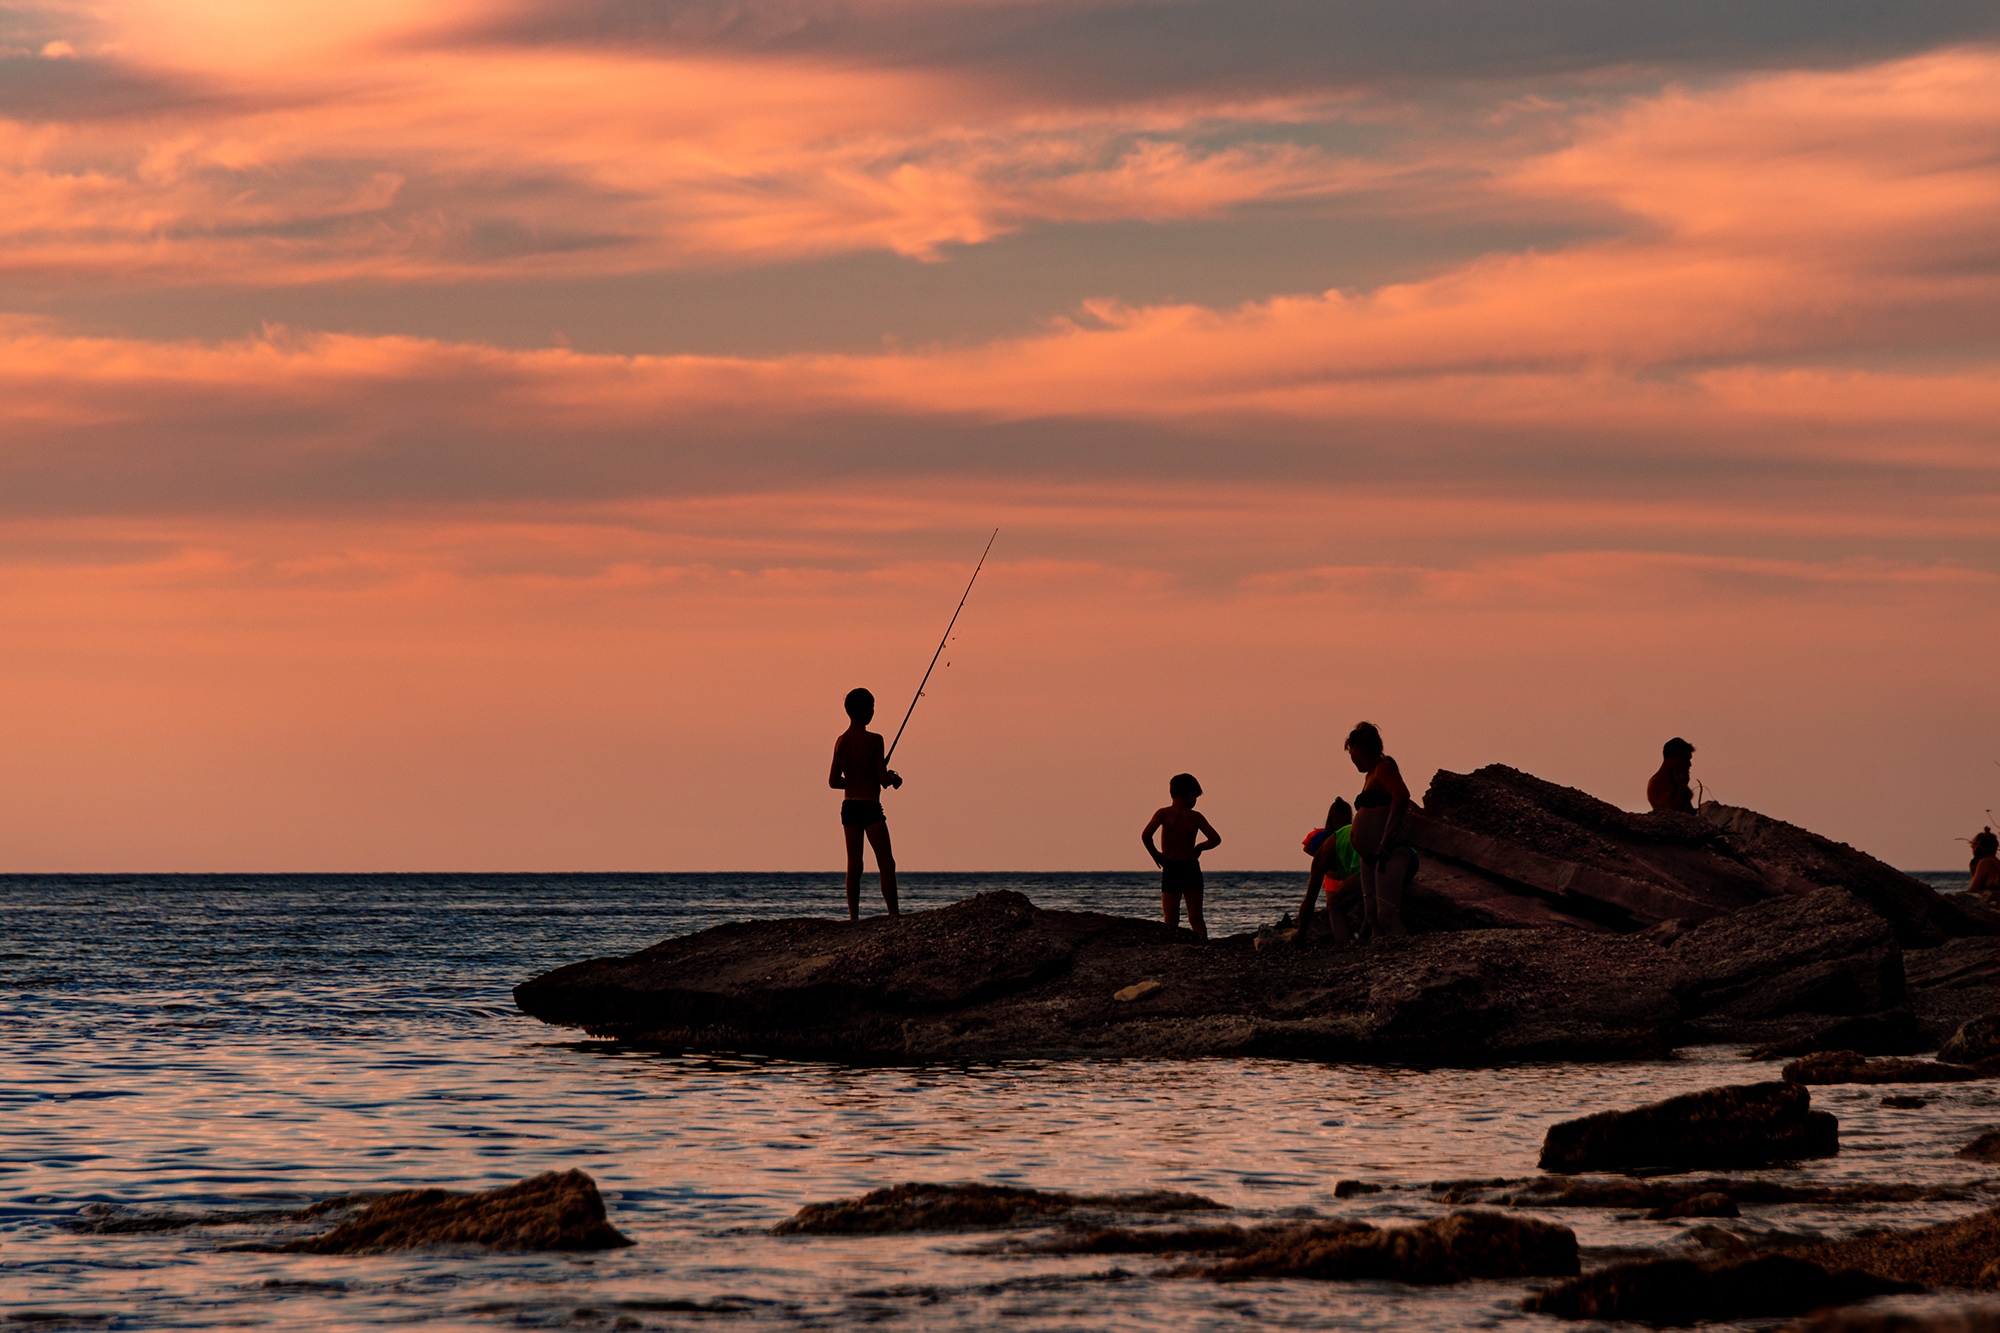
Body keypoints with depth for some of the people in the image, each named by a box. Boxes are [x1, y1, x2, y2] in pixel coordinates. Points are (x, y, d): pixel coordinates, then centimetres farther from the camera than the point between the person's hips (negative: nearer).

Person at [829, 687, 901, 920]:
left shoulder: (840, 742, 7)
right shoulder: (873, 740, -11)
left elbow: (833, 781, 10)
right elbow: (883, 778, -13)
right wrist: (894, 779, 9)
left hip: (849, 806, 6)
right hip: (870, 806, -6)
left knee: (854, 866, 7)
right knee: (886, 863, -2)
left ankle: (853, 916, 3)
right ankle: (893, 914, -7)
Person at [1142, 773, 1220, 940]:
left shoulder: (1163, 813, -6)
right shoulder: (1196, 817, 0)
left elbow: (1145, 835, -18)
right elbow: (1215, 839, 0)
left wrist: (1155, 854, -2)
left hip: (1171, 870, -2)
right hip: (1192, 868, 2)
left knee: (1170, 921, 0)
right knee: (1196, 919, 7)